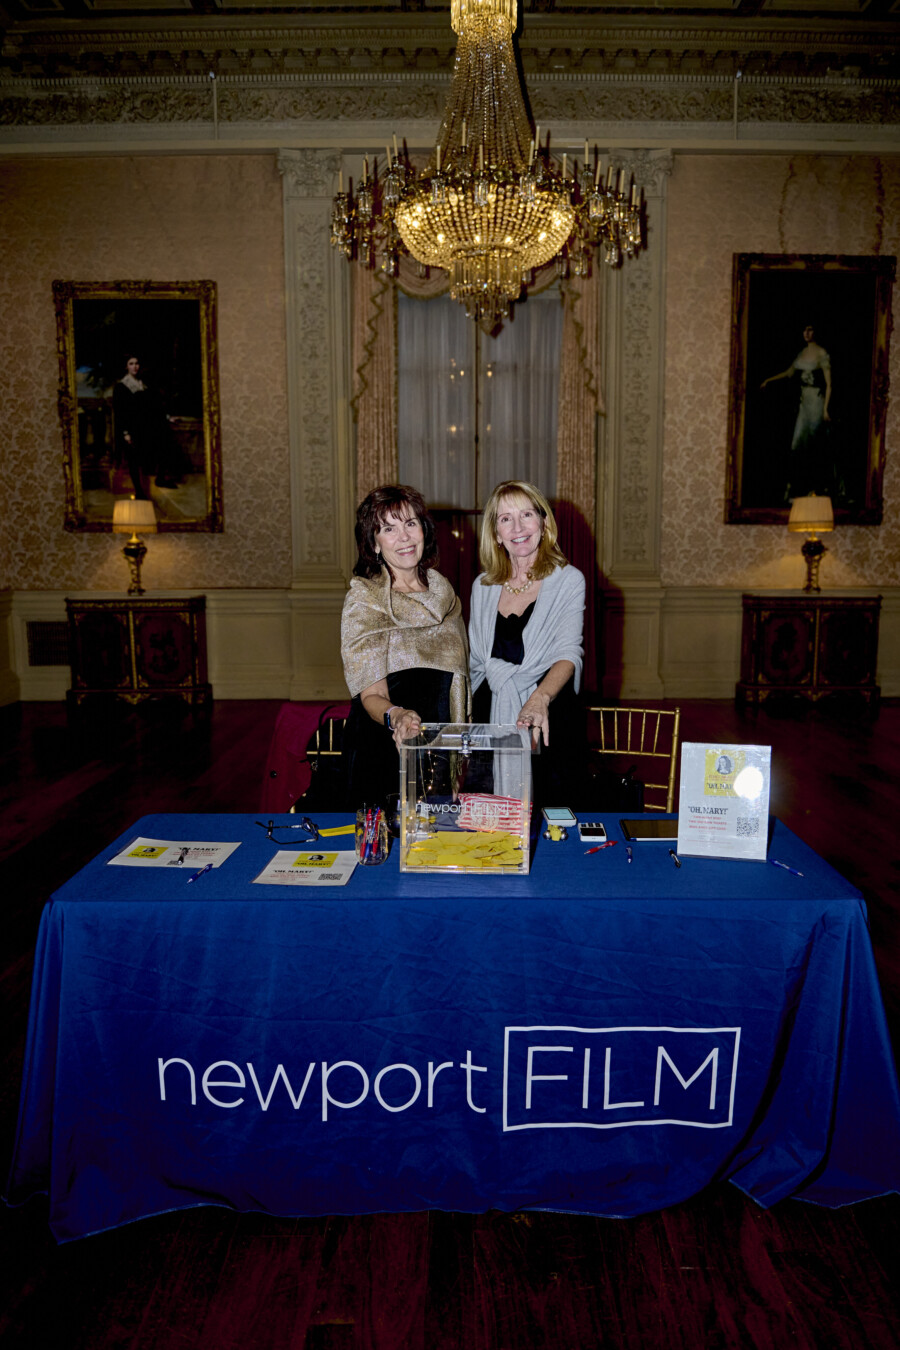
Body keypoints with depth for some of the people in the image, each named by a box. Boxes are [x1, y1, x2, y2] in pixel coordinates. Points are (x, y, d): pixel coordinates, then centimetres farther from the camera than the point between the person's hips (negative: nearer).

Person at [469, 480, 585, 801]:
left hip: (548, 721, -3)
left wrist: (539, 698, -33)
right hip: (490, 719, 3)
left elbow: (569, 652, -15)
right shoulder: (483, 586, 10)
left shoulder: (568, 580, -2)